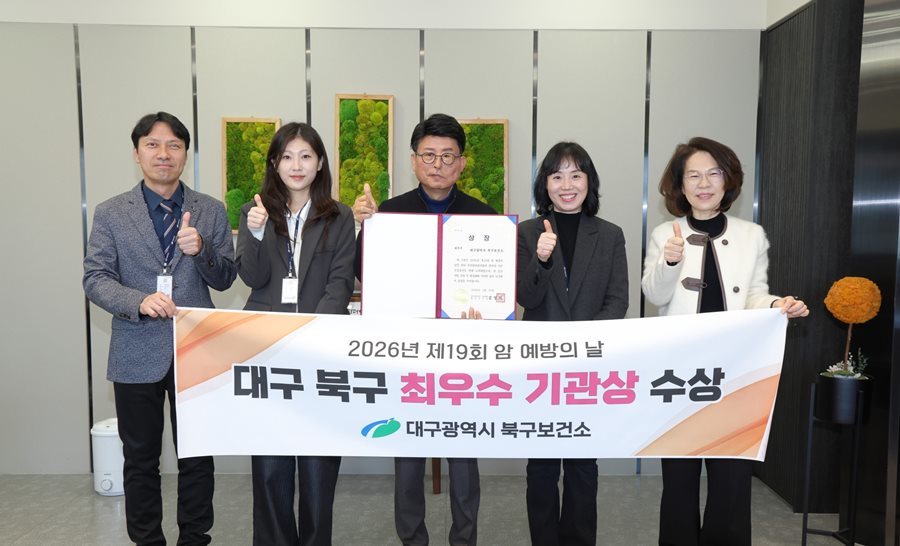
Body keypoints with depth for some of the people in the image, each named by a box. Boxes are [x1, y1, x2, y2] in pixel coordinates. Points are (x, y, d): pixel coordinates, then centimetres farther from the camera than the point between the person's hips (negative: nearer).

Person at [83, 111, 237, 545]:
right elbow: (95, 279, -3)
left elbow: (225, 279, 2)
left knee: (197, 459, 11)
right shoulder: (110, 213, 3)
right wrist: (140, 301, -22)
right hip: (137, 354, 0)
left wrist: (200, 249, -18)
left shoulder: (211, 211, 4)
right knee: (140, 460, 13)